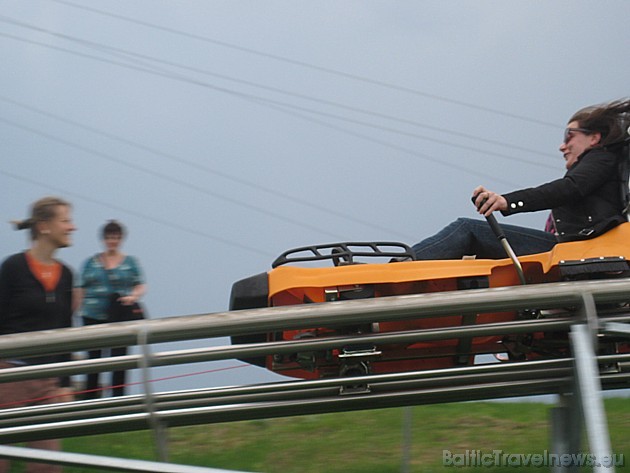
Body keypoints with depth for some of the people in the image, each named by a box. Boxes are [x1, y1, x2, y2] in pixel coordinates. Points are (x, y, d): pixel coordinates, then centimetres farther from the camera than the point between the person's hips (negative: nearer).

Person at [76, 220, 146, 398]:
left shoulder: (130, 262, 8)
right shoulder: (90, 263, 9)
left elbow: (141, 286, 4)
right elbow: (81, 290, 10)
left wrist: (133, 296, -16)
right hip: (93, 317, 1)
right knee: (93, 359, 4)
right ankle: (89, 399, 11)